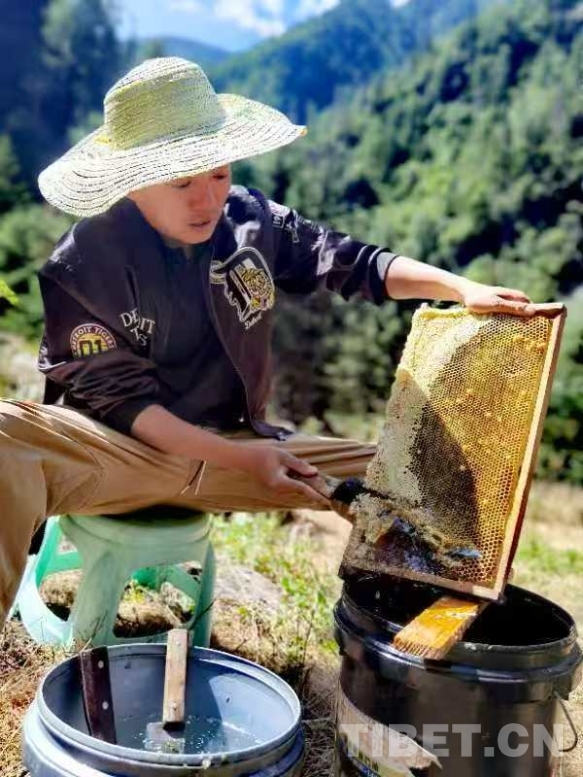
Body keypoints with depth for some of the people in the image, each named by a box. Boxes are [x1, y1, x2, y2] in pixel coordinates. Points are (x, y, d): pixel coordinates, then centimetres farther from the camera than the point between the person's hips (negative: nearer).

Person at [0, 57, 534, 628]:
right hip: (119, 451, -4)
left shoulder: (251, 219, -1)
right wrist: (237, 457, -23)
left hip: (233, 446, 5)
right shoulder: (84, 266, -13)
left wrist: (461, 288, -5)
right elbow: (117, 398, -15)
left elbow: (349, 262, 8)